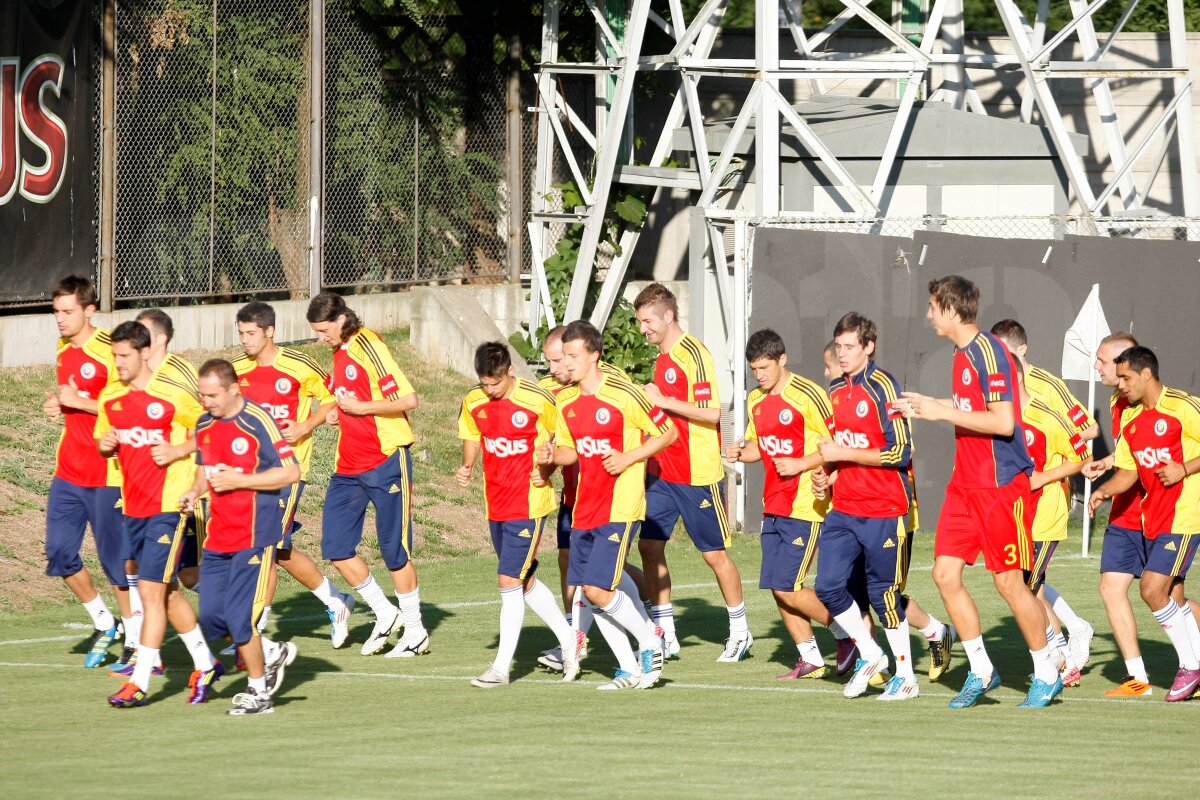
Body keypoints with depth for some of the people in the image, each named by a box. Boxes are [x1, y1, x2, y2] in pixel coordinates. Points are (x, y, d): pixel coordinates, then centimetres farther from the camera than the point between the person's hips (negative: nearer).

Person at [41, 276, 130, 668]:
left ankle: (135, 640, 13)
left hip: (106, 474, -8)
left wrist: (79, 402, -21)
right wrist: (57, 406, 5)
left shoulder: (109, 352, -15)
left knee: (116, 560, 0)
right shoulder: (64, 349, 11)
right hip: (68, 470, 8)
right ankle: (103, 624, 23)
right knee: (59, 554, 5)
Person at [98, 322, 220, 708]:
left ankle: (139, 682, -10)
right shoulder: (109, 398, 7)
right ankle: (205, 665, 29)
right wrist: (104, 444, -3)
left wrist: (178, 451, -15)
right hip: (133, 507, 7)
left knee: (151, 591, -11)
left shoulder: (173, 396, -11)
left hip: (168, 506, -7)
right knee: (166, 592, 14)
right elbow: (103, 442, 19)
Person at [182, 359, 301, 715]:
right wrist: (194, 492, 3)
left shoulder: (257, 422, -14)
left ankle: (259, 692, 7)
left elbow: (291, 473, -15)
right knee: (211, 615, 4)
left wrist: (239, 481, -20)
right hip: (217, 536, 7)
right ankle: (272, 652, 26)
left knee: (239, 615, -9)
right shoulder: (204, 425, 8)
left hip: (253, 535, -7)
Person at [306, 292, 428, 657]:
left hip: (385, 461, -8)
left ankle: (415, 632, 11)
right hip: (348, 466, 8)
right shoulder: (339, 353, 12)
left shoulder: (369, 348, -14)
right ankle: (385, 615, 18)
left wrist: (359, 407, -16)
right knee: (335, 547, 2)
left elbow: (408, 399, -21)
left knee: (395, 551, -1)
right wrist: (339, 414, 6)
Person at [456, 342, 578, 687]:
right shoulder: (473, 403, 1)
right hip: (496, 503, 6)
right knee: (525, 582, 14)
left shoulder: (538, 400, -14)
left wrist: (546, 469, -16)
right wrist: (466, 467, -1)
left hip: (530, 502, -6)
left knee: (509, 581, -10)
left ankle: (501, 668, -4)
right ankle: (569, 640, 32)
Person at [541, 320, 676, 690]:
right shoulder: (565, 402, 7)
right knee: (589, 591, 4)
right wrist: (553, 456, -4)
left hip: (621, 508, -7)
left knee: (598, 589, -15)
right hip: (585, 508, 7)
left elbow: (668, 433, -6)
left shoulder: (624, 395, -13)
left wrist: (627, 459, -16)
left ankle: (650, 643, 7)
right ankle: (628, 669, 15)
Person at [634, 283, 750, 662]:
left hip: (698, 474, -9)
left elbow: (712, 413, -22)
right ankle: (665, 635, 9)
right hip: (662, 472, 9)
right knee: (649, 544, 2)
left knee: (714, 552, 1)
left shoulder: (693, 354, -15)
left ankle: (740, 631, 16)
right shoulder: (663, 358, 13)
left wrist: (663, 400, -20)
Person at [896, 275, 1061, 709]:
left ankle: (1047, 674, 12)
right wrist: (929, 405, 13)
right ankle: (981, 671, 13)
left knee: (1009, 583, -2)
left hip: (1001, 485, -9)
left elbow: (1003, 421, -23)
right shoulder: (962, 354, 11)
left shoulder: (988, 352, -17)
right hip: (965, 485, 9)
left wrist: (943, 411, -19)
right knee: (945, 574, 3)